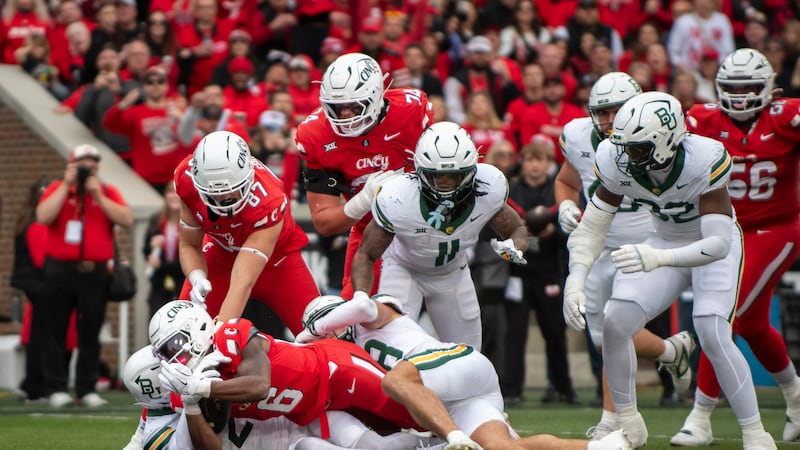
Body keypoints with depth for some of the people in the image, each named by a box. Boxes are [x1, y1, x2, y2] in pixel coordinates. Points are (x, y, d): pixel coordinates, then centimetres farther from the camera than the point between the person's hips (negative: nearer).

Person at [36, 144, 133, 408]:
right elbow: (43, 217, -12)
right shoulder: (56, 189, 6)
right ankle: (55, 388, 2)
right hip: (60, 270, -1)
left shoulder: (107, 192, 9)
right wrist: (67, 186, -10)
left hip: (95, 273, 1)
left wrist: (98, 195, -10)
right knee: (55, 330, -1)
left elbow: (127, 220, -6)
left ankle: (87, 389, 9)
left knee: (90, 334, 3)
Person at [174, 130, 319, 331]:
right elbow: (189, 245, -12)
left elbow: (242, 283, -42)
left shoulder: (267, 202, -39)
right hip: (222, 252, 3)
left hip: (275, 257, -3)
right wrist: (197, 278, -34)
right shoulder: (186, 177, -27)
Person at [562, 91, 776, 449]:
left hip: (715, 247, -4)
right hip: (666, 242, 4)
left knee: (712, 336, -23)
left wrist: (659, 258, -57)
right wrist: (575, 281, -33)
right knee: (614, 324, -12)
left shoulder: (704, 162, -35)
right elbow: (591, 228, -15)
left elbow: (719, 243, -40)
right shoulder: (619, 164, -22)